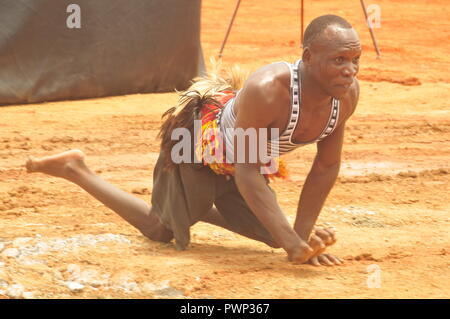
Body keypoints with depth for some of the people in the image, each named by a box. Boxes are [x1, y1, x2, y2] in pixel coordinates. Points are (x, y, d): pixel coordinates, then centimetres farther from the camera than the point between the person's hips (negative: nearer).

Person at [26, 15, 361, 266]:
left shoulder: (348, 92, -23)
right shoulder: (267, 90, -44)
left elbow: (326, 168, -10)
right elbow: (247, 172, -38)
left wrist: (303, 234, -12)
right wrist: (292, 242, -42)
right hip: (198, 141, -7)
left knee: (270, 233, 17)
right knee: (159, 230, 12)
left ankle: (198, 206, 41)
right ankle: (76, 170, 28)